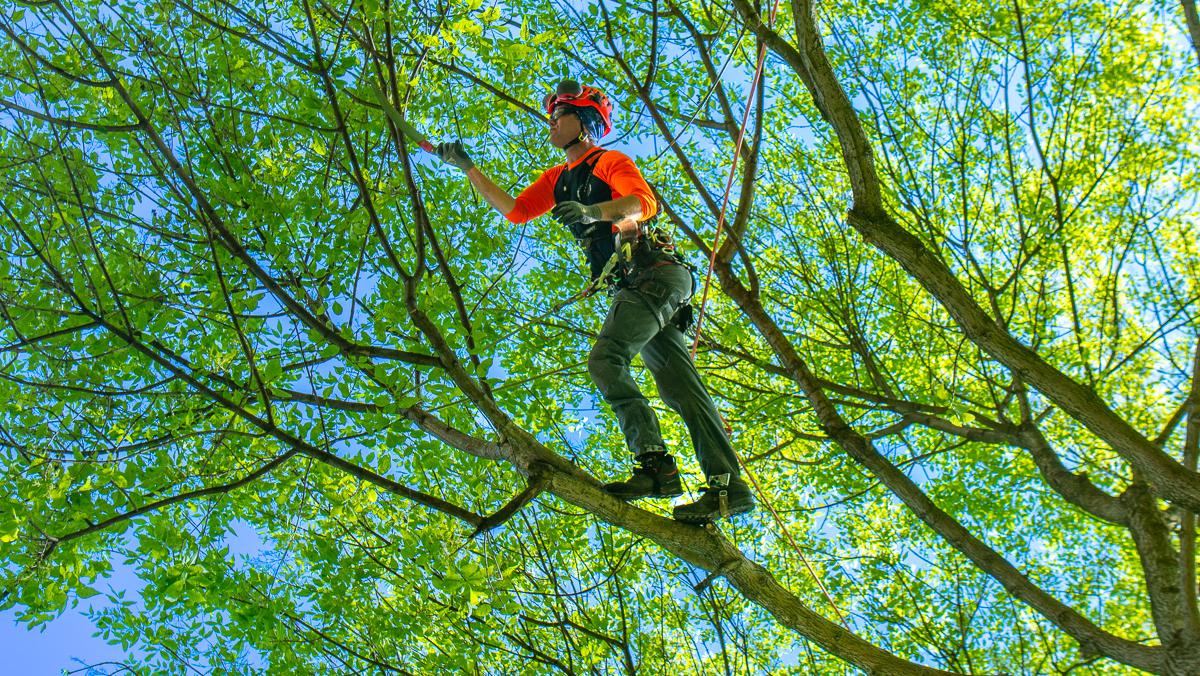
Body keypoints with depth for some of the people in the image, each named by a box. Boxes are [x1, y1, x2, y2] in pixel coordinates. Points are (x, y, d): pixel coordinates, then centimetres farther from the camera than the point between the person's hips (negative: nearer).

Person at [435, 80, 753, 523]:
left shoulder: (610, 162, 3)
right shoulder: (557, 179, 26)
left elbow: (644, 202, -14)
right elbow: (514, 211, 23)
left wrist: (592, 210, -29)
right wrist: (467, 168, 20)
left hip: (654, 274, -8)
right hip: (633, 287, 8)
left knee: (604, 358, -23)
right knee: (681, 388, -3)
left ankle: (656, 464, -29)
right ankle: (728, 487, -10)